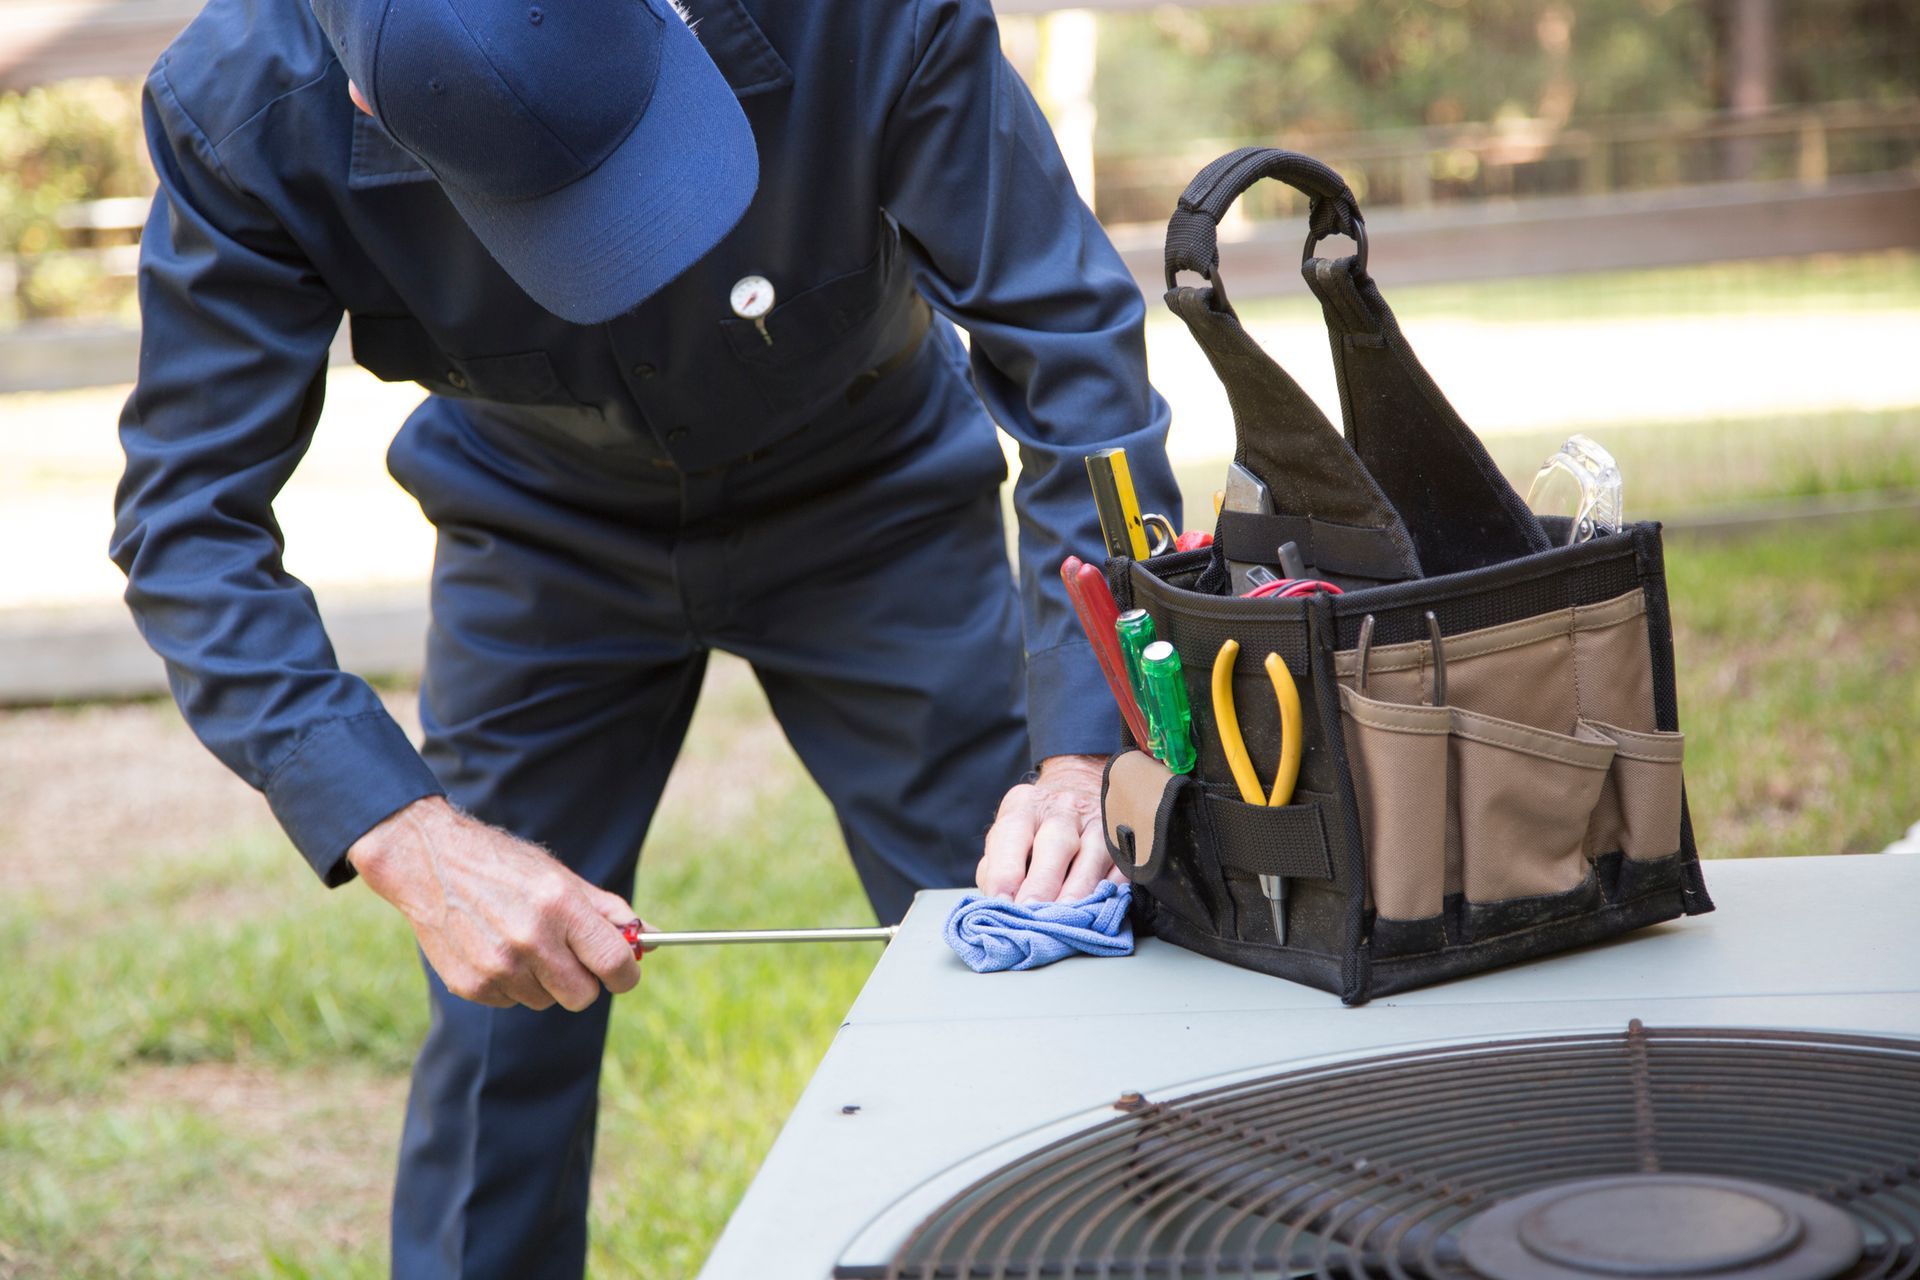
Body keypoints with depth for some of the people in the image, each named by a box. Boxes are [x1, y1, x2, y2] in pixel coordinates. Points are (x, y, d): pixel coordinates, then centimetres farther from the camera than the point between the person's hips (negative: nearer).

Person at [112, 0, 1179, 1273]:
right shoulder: (245, 108, -31)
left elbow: (1072, 341, -30)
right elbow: (189, 522, -26)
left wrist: (1086, 755, -39)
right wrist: (406, 839, -38)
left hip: (869, 502, 0)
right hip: (544, 532, 1)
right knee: (501, 1030, 1)